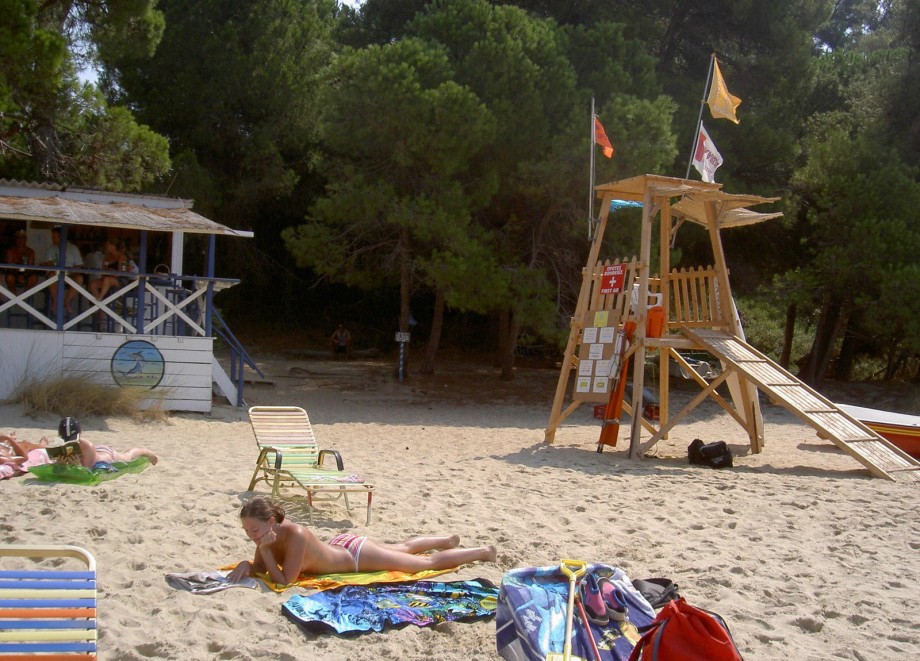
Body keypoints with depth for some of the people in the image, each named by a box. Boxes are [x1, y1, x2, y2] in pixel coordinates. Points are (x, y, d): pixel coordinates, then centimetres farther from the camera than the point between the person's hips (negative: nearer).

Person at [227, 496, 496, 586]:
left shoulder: (295, 535, -40)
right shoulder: (268, 533, -18)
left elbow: (285, 580, -38)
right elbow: (261, 567, -4)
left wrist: (266, 550, -43)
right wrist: (247, 565, -25)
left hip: (357, 555, -7)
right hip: (341, 544, 7)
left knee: (429, 563, 10)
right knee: (403, 549, 32)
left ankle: (483, 551, 27)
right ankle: (448, 540, 56)